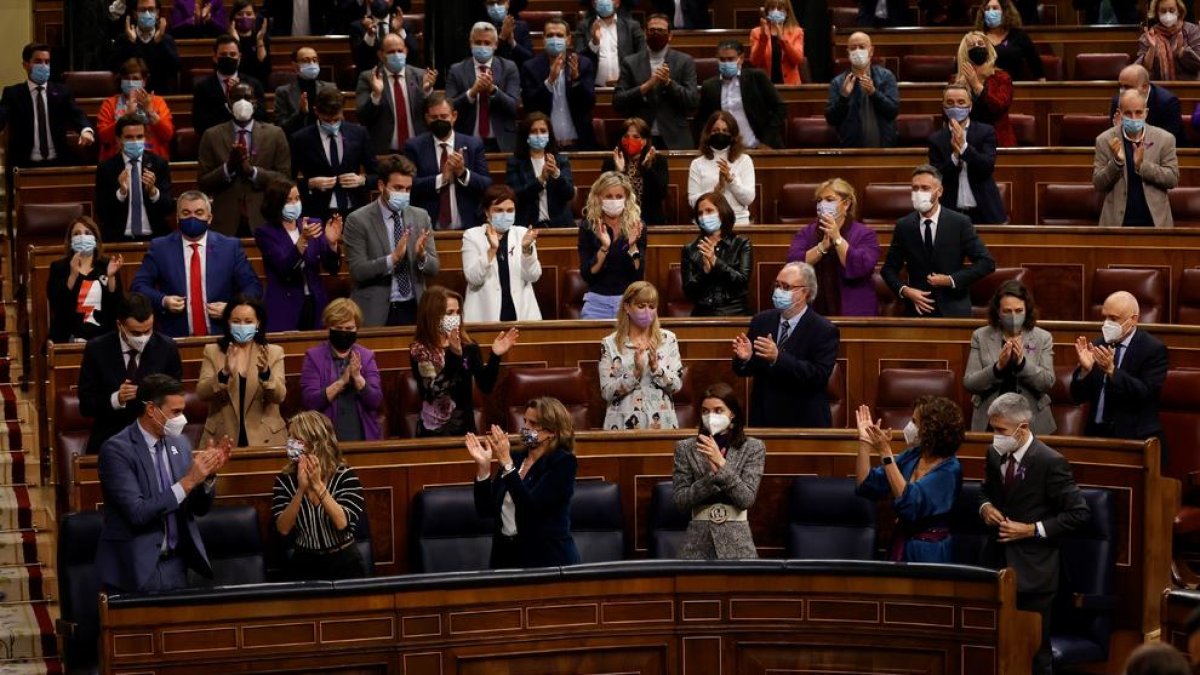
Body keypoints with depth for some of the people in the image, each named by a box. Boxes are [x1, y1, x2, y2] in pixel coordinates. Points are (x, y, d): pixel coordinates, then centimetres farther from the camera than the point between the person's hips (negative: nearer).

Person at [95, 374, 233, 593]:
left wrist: (209, 474, -8)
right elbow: (137, 512, -22)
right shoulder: (117, 449, -13)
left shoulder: (180, 443, 7)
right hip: (135, 569, -6)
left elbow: (200, 508, 10)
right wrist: (188, 481, -23)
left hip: (176, 566, 6)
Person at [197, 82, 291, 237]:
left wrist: (252, 171, -13)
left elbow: (284, 179, 1)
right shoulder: (212, 136, 6)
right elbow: (202, 183, 3)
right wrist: (228, 168, -13)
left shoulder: (274, 134, 6)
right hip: (227, 224, 0)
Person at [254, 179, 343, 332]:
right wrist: (303, 240, -29)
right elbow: (285, 269, -16)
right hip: (284, 308, -3)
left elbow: (333, 268, 0)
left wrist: (332, 243, -18)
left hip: (316, 305, 3)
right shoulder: (265, 232, -3)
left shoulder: (313, 224, 6)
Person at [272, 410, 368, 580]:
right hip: (303, 565, 1)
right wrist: (301, 489, -20)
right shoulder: (284, 479, 0)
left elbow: (343, 523, -17)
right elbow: (283, 529, -10)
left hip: (344, 564, -1)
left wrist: (318, 485, -21)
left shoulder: (345, 476, -4)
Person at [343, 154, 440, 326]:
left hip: (414, 310, 3)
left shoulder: (421, 217, 7)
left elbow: (434, 268, 5)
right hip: (376, 314, -3)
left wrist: (422, 255, -16)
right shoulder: (358, 220, -5)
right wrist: (393, 258, -25)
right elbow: (357, 271, -13)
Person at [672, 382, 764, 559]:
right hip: (698, 541, 1)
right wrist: (712, 474, -14)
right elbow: (680, 500, -2)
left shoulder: (753, 448, 2)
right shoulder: (686, 448, 4)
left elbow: (747, 499, -8)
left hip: (737, 541, -1)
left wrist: (722, 464, -17)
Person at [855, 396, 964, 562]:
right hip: (901, 544, 6)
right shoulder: (911, 456, 4)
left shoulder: (949, 470, -15)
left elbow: (909, 502, -28)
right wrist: (865, 441, -4)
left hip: (929, 552, -6)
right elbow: (865, 486, 4)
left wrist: (886, 454, -28)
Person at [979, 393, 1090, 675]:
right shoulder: (995, 454, 5)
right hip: (998, 562, 6)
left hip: (1032, 570, -5)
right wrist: (985, 507, 1)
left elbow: (1080, 513, -12)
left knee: (1034, 651, 2)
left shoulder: (1050, 462, -14)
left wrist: (1033, 530, -16)